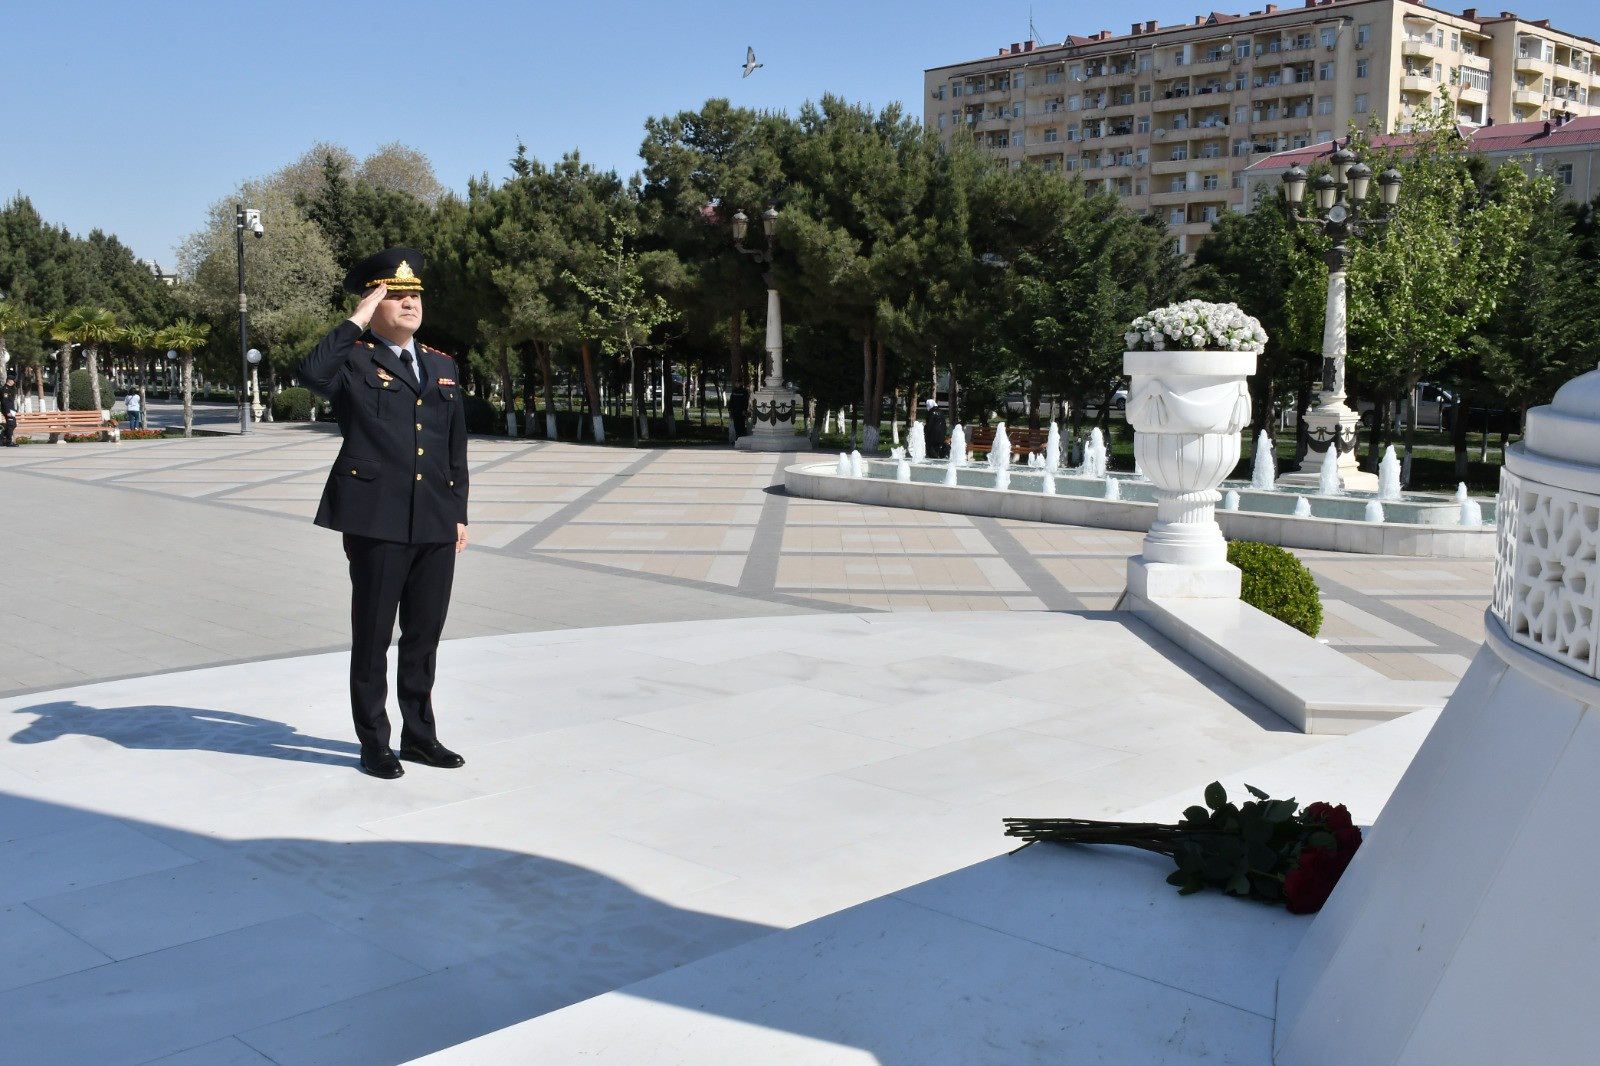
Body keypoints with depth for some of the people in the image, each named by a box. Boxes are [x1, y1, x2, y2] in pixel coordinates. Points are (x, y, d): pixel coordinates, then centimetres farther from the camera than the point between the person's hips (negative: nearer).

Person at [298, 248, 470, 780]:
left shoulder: (443, 366, 16)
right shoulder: (354, 362, -1)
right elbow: (311, 373, -26)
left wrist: (459, 514, 14)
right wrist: (358, 321, -16)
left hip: (436, 525, 5)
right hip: (376, 522, -5)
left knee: (425, 636, 13)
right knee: (372, 636, 5)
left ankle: (419, 735, 26)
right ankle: (374, 743, 17)